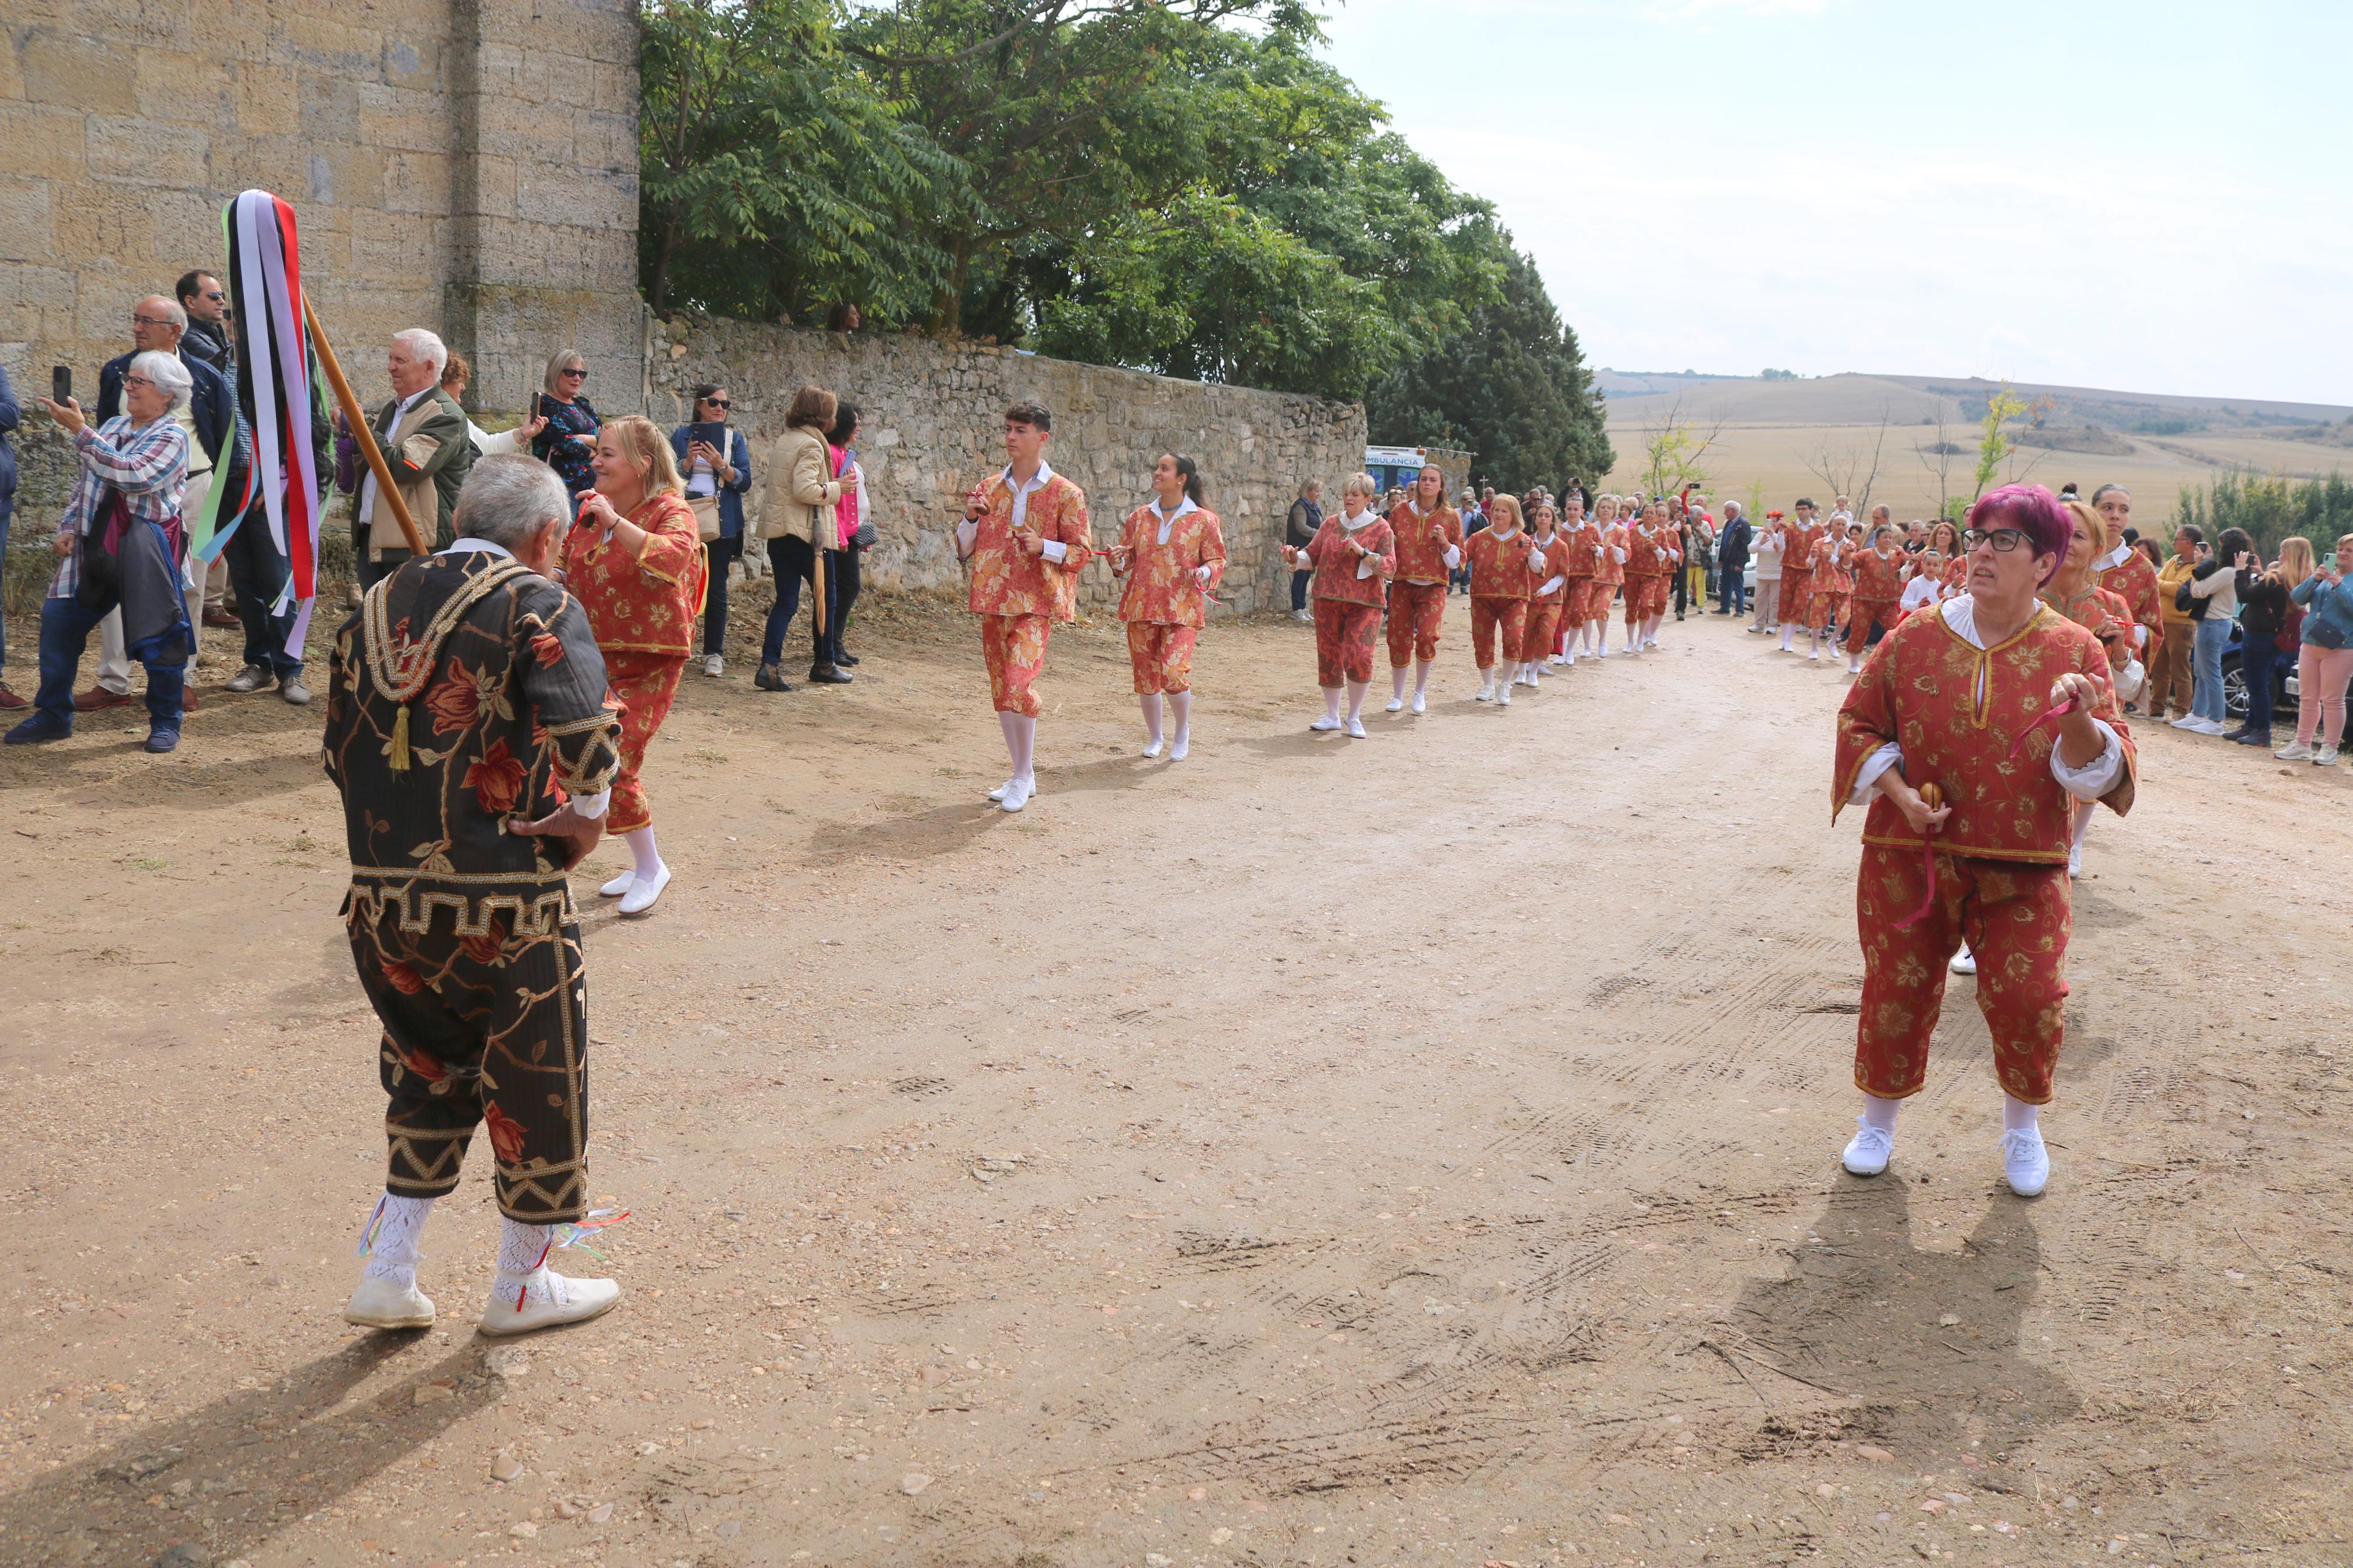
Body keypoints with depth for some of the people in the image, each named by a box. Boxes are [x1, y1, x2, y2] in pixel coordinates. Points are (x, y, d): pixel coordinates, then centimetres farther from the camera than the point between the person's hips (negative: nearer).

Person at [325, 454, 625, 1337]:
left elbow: (341, 750, 13)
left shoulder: (380, 603, 11)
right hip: (504, 899, -6)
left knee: (430, 1074, 24)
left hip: (383, 893, 6)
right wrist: (585, 819, -7)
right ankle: (521, 1287, 26)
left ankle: (387, 1275, 26)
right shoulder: (536, 605, -9)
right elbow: (588, 737, -24)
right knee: (537, 1087, 12)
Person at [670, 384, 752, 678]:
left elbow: (745, 482, 0)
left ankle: (714, 653, 7)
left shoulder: (735, 439, 10)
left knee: (716, 589, 1)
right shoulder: (682, 436, 9)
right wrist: (687, 462, -15)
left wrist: (720, 464, -16)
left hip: (721, 524, 0)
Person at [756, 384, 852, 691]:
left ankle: (768, 666, -7)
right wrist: (834, 489, -8)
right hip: (805, 531, -8)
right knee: (826, 595, 9)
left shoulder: (784, 441, 14)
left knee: (786, 600, 6)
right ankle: (823, 665, 18)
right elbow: (804, 490, -23)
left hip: (777, 532, 8)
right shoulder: (810, 445, -13)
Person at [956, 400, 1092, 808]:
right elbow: (964, 550, 15)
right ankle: (1021, 775, 21)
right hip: (993, 601, 6)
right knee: (1000, 689, 8)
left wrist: (1044, 547, -17)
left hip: (1035, 604, -5)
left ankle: (1024, 777, -4)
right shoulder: (988, 488, 11)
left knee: (1019, 683, -18)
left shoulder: (1065, 494, -2)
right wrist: (971, 517, -4)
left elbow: (1081, 553, -1)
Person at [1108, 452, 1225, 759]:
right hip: (1142, 606, 4)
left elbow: (1218, 560, 4)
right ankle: (1154, 737, 27)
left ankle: (1183, 731, 11)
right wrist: (1118, 561, -6)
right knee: (1145, 677, 6)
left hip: (1182, 609, -4)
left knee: (1173, 674, -17)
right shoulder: (1139, 517, 10)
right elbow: (1128, 558, 17)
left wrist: (1205, 573, -17)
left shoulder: (1204, 520, 1)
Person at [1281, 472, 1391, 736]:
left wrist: (1362, 552, -19)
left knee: (1360, 657, -14)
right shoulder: (1331, 524, 10)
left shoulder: (1380, 528, 0)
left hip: (1364, 604, -4)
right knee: (1328, 658, 7)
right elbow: (1313, 555, 14)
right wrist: (1295, 557, -7)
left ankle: (1354, 717, 5)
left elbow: (1389, 566, -7)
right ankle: (1332, 716, 21)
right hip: (1328, 600, 4)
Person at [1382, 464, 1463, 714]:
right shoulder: (1400, 511, 5)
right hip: (1402, 585, 2)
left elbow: (1457, 560, 4)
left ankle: (1420, 692, 2)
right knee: (1398, 640, 0)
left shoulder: (1450, 517, 2)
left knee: (1427, 636, -19)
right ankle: (1397, 695, 20)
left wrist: (1444, 542, -12)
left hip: (1433, 588, -2)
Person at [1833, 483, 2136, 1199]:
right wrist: (1899, 792, -10)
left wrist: (2079, 720, -28)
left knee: (2028, 999, -4)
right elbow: (1858, 724, 6)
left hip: (2021, 868, -1)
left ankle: (2022, 1126, 25)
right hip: (1909, 854, 1)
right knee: (1897, 990, 7)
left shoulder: (2074, 652, -3)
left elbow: (2099, 770, -6)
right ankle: (1878, 1121, 30)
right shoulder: (1913, 638, -2)